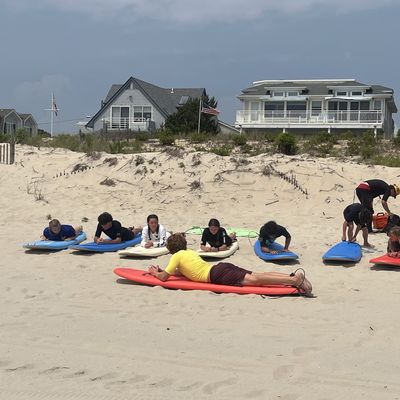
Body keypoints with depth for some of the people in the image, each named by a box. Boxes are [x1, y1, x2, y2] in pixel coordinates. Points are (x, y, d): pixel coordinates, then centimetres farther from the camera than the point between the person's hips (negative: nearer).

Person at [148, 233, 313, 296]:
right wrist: (160, 269, 43)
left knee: (254, 280, -23)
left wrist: (154, 272, 28)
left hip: (218, 275, -8)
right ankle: (295, 276, -20)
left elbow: (163, 277, 7)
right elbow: (182, 272, 44)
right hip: (223, 267, 8)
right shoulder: (190, 252, 32)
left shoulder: (177, 256, 9)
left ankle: (294, 280, -37)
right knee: (257, 276, -4)